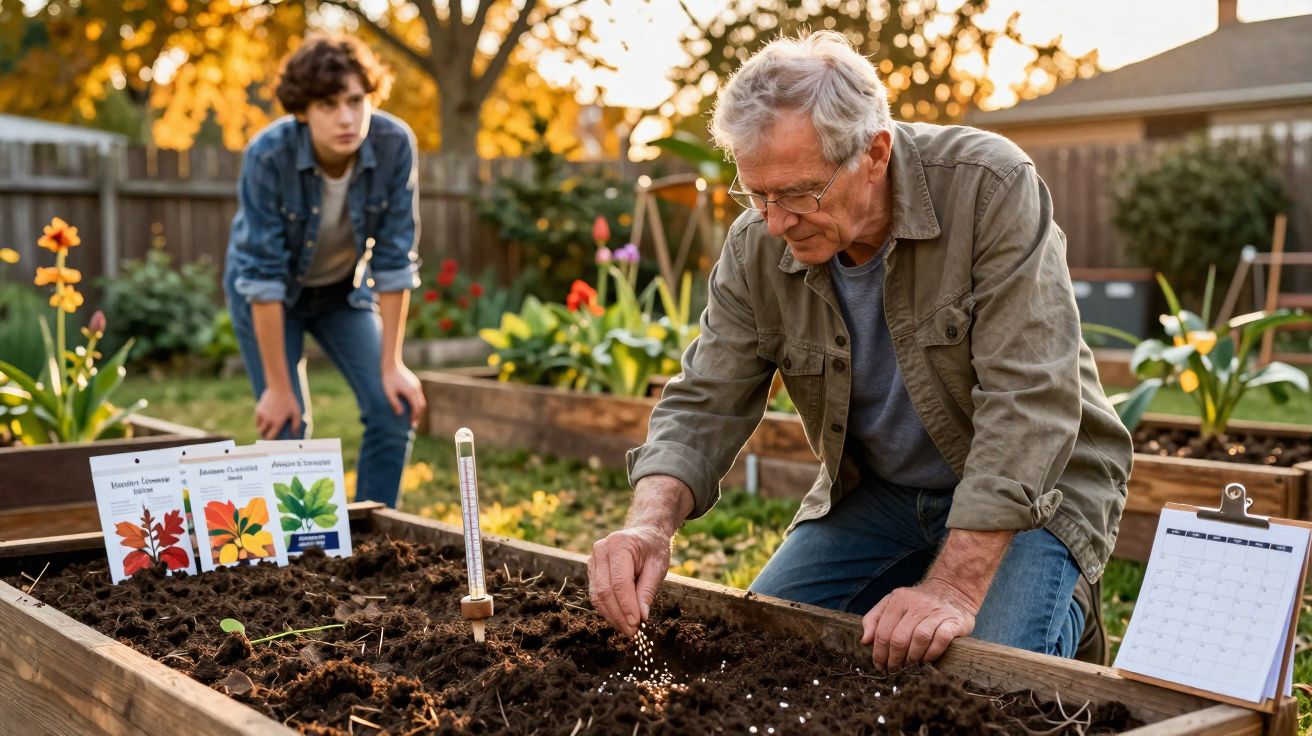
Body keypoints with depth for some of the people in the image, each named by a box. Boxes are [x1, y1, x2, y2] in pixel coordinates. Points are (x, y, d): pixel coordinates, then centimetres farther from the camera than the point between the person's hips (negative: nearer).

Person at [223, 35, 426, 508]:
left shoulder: (395, 145, -26)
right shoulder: (268, 155, -32)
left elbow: (394, 259, -19)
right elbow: (264, 275, -28)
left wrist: (392, 364, -17)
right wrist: (277, 387, -25)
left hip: (345, 290, 3)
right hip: (268, 296, -2)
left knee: (396, 411, -8)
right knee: (286, 427, -10)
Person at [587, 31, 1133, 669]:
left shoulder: (991, 189, -25)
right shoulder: (756, 246, -11)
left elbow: (1028, 402, -29)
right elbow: (704, 406, -8)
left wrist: (954, 589, -36)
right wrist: (650, 522, -30)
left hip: (1033, 487, -5)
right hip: (875, 491, 5)